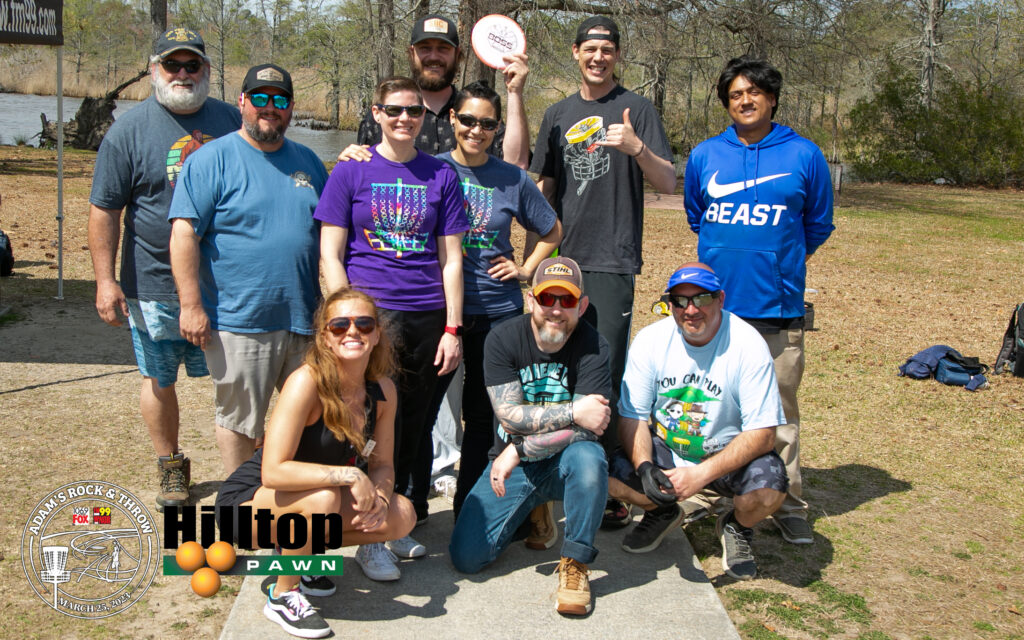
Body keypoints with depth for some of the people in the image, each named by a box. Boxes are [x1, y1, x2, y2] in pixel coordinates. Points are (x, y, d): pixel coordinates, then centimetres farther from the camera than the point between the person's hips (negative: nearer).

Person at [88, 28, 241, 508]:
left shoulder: (231, 121, 4)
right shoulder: (128, 130, -4)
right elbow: (104, 210, -3)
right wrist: (105, 280, -9)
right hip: (155, 285, -2)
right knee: (159, 379, 10)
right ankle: (171, 468, 28)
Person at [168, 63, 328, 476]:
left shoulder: (308, 162, 14)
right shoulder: (212, 160, -4)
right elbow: (184, 233, -11)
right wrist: (191, 306, -16)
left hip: (305, 319, 5)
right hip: (239, 322, -5)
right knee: (239, 421, 7)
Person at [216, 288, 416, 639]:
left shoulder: (383, 391, -7)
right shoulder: (307, 382, -28)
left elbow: (382, 464, 0)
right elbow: (274, 472, -34)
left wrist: (380, 497, -22)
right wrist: (350, 475, -33)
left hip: (303, 501, 6)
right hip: (247, 502, -6)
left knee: (402, 517, -8)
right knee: (322, 499, -36)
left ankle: (298, 548, 10)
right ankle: (282, 595, -9)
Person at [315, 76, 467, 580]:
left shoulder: (441, 175, 9)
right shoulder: (351, 172, 3)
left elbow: (451, 258, 8)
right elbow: (330, 255, 1)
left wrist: (453, 328, 3)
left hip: (427, 317, 3)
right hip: (370, 312, -3)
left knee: (414, 426, 10)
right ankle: (371, 538, 11)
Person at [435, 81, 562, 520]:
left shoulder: (513, 179, 4)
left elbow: (552, 231, 16)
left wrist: (525, 271, 7)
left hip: (498, 309, 1)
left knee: (483, 413, 6)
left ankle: (469, 508, 20)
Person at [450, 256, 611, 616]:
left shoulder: (592, 346, -13)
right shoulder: (503, 339, -9)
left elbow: (588, 428, -21)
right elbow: (509, 415, -17)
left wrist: (519, 450, -22)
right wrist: (574, 413, -24)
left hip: (564, 464, -1)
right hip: (510, 467, 2)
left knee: (588, 457, -37)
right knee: (465, 557, -12)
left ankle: (575, 565, -16)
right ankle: (532, 516, 19)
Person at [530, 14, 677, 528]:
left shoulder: (636, 109, 2)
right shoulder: (558, 115, 15)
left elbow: (668, 183, -6)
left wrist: (636, 147, -24)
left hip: (613, 261, -5)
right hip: (565, 259, 5)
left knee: (606, 378, -8)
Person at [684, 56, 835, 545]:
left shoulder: (803, 155, 1)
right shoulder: (705, 156, 7)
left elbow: (817, 226, 12)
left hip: (777, 307, -2)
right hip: (712, 303, 2)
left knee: (778, 412, 4)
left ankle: (789, 507, 16)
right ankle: (696, 499, 21)